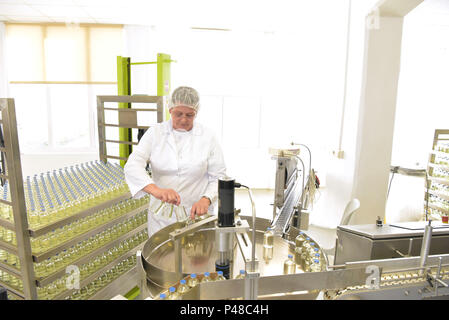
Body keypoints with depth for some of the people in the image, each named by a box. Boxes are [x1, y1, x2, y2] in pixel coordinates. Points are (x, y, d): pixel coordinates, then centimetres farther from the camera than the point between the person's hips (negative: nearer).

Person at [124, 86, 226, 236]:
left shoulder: (207, 137, -5)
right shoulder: (155, 132, -3)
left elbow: (218, 177, -3)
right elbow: (132, 165, -14)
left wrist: (206, 200, -22)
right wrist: (155, 190, -32)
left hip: (195, 213, -1)